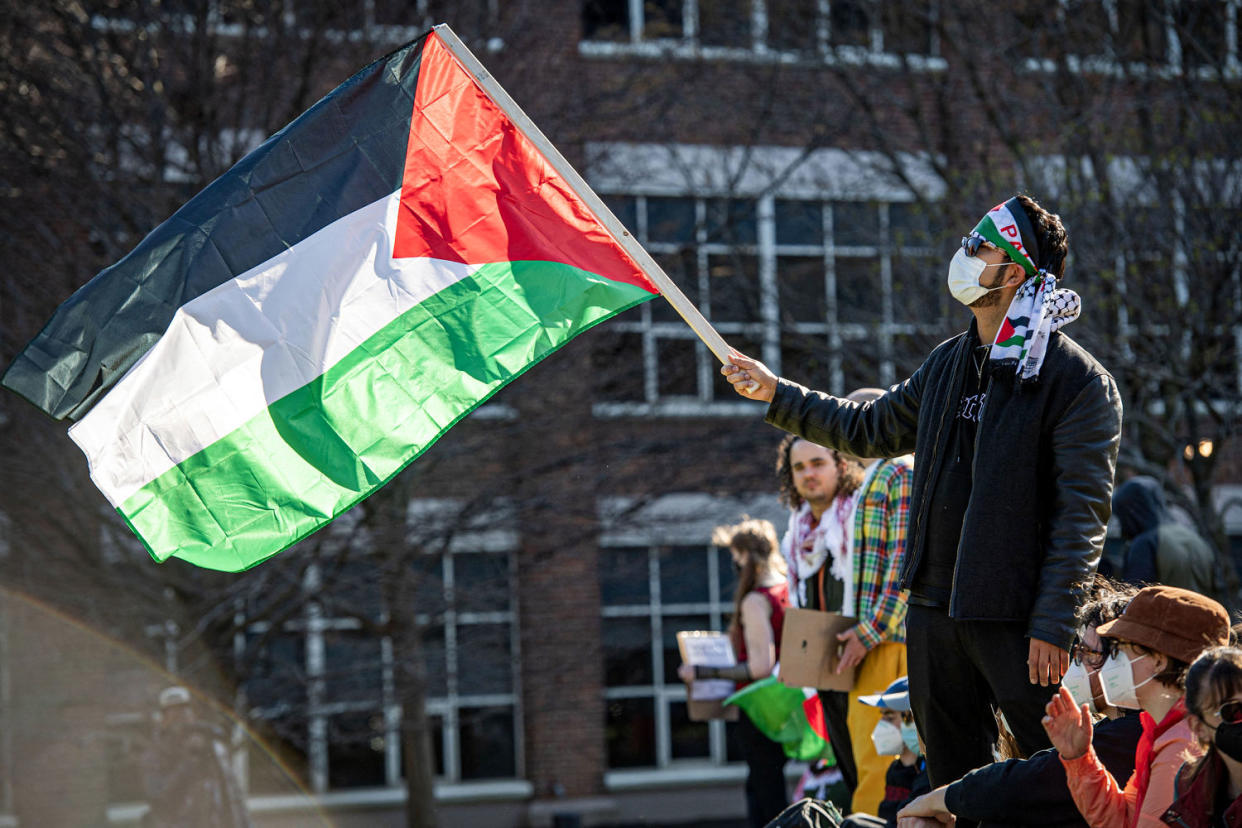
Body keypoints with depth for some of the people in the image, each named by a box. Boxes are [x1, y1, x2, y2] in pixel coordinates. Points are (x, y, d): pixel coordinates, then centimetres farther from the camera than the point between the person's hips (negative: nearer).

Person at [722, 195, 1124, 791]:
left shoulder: (1078, 379, -10)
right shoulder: (950, 363, 13)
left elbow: (1083, 512, -14)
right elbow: (871, 429, 27)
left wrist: (1052, 625, -18)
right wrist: (776, 394, 24)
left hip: (1016, 618, -7)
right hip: (933, 607, 7)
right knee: (953, 776, 14)